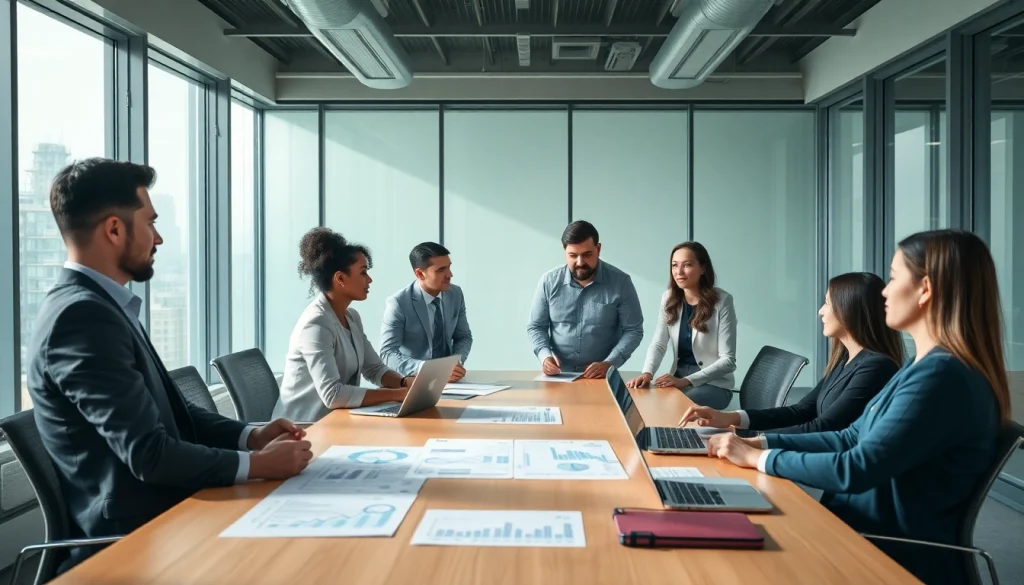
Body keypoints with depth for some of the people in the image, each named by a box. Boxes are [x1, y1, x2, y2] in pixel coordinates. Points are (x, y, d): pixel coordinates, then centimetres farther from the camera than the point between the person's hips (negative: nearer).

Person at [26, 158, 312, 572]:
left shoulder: (99, 305, 10)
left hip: (153, 513, 9)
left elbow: (167, 412, 15)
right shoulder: (82, 314, -21)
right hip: (131, 534, -8)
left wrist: (250, 435, 2)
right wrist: (259, 463, -14)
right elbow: (150, 454, -24)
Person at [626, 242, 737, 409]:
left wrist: (686, 381, -26)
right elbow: (658, 344, -3)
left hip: (714, 383, -4)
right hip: (678, 378, 4)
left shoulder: (722, 301, -14)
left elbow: (728, 360, -15)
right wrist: (647, 373, -24)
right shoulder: (669, 299, 1)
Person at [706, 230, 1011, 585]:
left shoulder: (942, 375, -23)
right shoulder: (929, 367, 10)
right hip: (865, 534, 8)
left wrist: (758, 458, -14)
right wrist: (758, 442, 3)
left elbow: (856, 469, -25)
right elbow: (851, 440, 12)